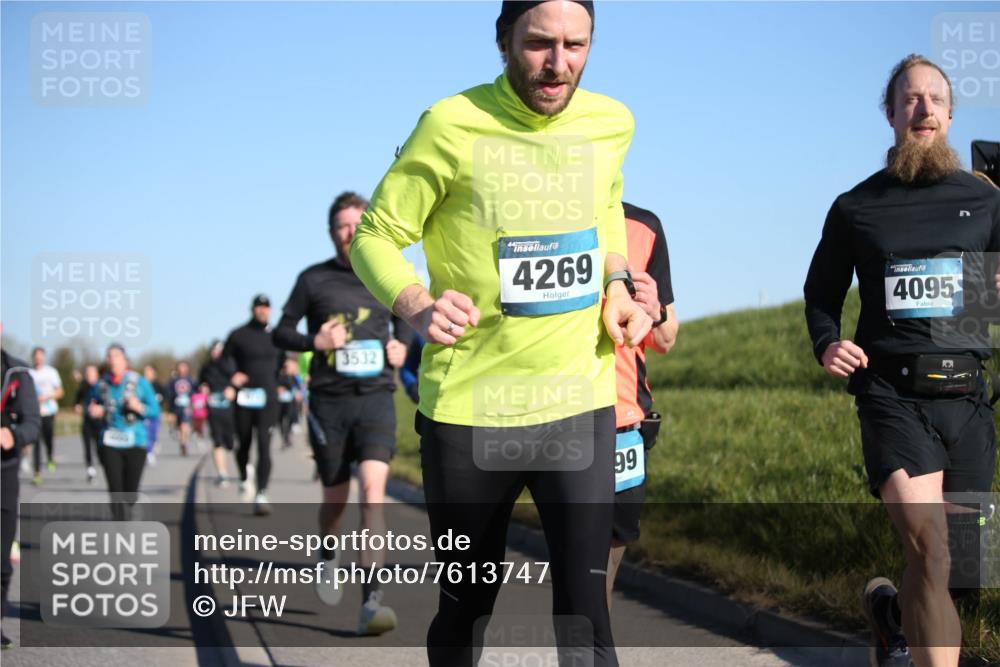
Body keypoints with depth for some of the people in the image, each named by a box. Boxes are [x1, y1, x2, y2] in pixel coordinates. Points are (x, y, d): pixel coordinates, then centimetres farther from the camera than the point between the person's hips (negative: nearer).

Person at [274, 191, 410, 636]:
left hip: (376, 398, 0)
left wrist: (401, 344, 5)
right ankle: (329, 558, 45)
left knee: (373, 488, -18)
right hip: (329, 400, 0)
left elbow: (403, 316, 26)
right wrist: (315, 342, -11)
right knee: (335, 498, 10)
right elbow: (281, 332, 7)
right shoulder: (313, 280, 2)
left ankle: (371, 602, -21)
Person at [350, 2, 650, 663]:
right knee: (467, 607, 11)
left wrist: (618, 284, 8)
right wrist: (418, 307, -25)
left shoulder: (611, 123, 3)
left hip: (581, 407, 3)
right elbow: (375, 237, -5)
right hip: (470, 409, -2)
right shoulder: (454, 125, -11)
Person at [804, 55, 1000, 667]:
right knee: (930, 550, -21)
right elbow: (822, 291, 20)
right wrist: (826, 343, -1)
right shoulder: (857, 208, 9)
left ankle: (893, 612, 42)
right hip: (892, 393, -3)